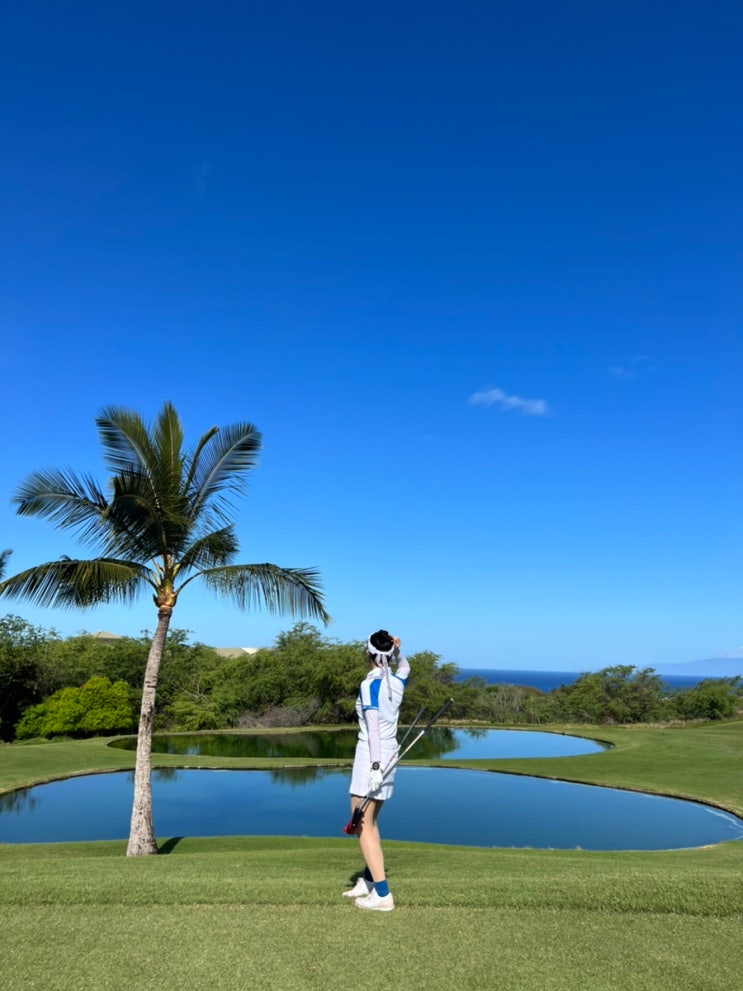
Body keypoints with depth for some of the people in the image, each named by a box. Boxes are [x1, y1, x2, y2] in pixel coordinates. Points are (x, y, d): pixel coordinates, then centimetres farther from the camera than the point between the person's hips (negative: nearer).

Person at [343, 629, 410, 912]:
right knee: (370, 821, 20)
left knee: (362, 825, -1)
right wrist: (398, 651, 10)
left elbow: (373, 727, -21)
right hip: (390, 754, 8)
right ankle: (368, 881, 28)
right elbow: (405, 665, 29)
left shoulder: (369, 685, -15)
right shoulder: (397, 681, 4)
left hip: (372, 756, -8)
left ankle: (382, 895, -2)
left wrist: (375, 765, -23)